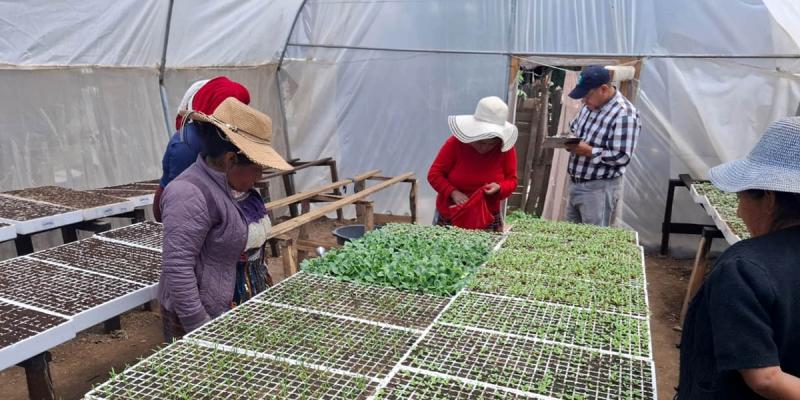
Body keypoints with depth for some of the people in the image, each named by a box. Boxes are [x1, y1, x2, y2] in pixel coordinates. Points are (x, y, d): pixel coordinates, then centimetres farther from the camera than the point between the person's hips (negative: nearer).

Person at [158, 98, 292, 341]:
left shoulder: (233, 187, 6)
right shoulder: (190, 195, -21)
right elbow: (177, 268, -25)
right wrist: (200, 328, -22)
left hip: (239, 307, 8)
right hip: (202, 316, -8)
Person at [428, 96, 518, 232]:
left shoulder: (506, 148, -8)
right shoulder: (455, 143, -13)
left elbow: (511, 180, 0)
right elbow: (434, 174, -10)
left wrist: (499, 188, -23)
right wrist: (453, 193, -25)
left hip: (488, 220, 1)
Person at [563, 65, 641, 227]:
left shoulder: (624, 114, -20)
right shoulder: (590, 105, 6)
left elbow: (622, 157, -23)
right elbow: (573, 128, 21)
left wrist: (589, 151, -23)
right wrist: (568, 140, -1)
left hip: (600, 188, -8)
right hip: (575, 183, 8)